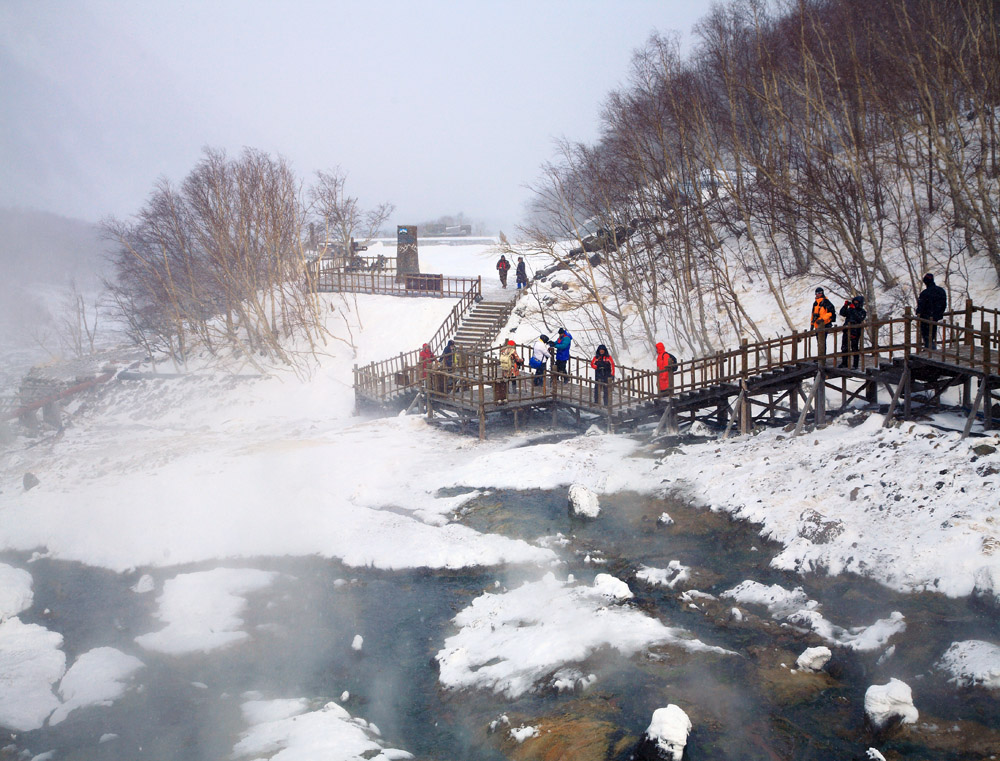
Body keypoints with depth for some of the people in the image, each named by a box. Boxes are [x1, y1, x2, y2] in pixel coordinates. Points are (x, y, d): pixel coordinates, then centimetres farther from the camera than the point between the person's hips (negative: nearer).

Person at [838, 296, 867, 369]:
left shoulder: (862, 312, -1)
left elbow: (859, 319, -19)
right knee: (844, 348, 9)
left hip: (855, 332, -5)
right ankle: (844, 363, 20)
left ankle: (855, 365, 4)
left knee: (855, 349, -2)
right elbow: (842, 313, 4)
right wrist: (845, 306, -8)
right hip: (847, 331, 5)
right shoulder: (850, 310, 13)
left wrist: (853, 310, -22)